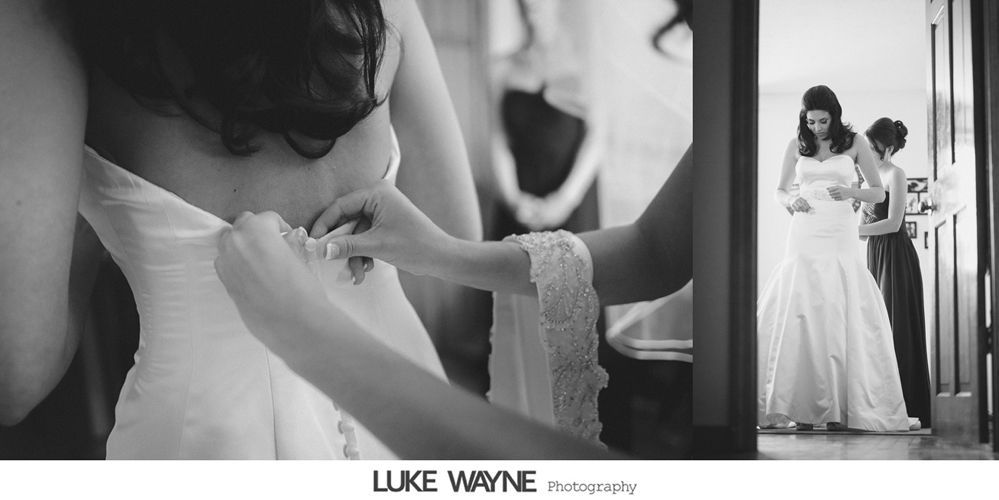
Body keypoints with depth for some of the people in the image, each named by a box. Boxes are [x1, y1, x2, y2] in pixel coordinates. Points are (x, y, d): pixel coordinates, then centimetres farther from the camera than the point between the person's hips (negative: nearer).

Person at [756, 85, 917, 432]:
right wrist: (791, 201, -3)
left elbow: (879, 193, 9)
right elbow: (780, 191, 19)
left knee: (839, 319, -8)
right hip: (804, 236, 1)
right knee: (799, 318, -7)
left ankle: (838, 409, -4)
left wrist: (850, 192, -10)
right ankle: (803, 408, -4)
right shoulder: (796, 145, 10)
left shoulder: (854, 142, 6)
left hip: (840, 237, -1)